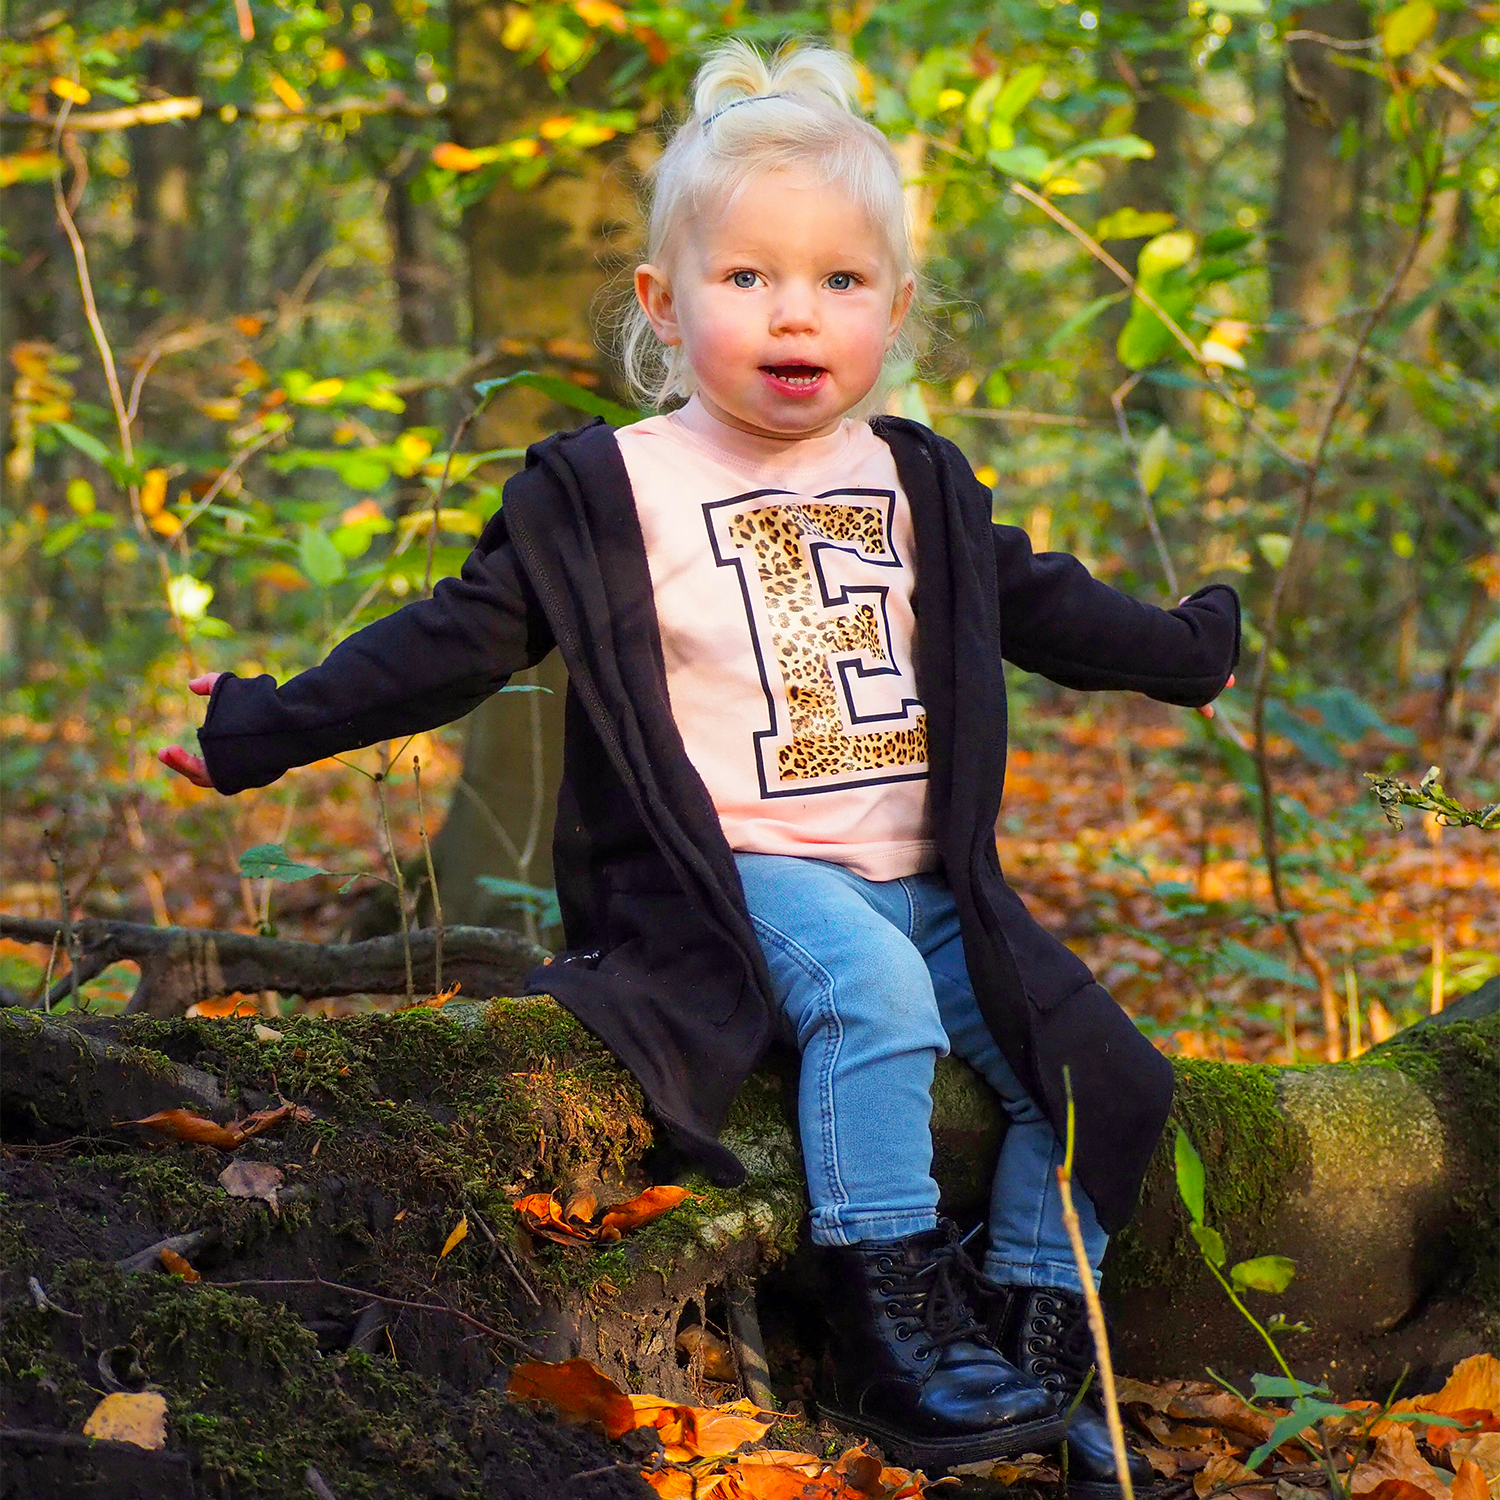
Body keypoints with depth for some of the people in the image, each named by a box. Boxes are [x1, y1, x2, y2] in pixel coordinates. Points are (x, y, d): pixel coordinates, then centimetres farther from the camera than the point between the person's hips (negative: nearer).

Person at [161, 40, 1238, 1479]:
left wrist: (1185, 649, 38)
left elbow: (1032, 600, 29)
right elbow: (459, 636, -1)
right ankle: (888, 1333, -27)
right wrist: (269, 728, -4)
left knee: (1074, 1061, -4)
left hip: (921, 877, 6)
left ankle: (1036, 1344, 9)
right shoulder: (609, 491, -2)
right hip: (740, 868, -6)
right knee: (874, 989, -33)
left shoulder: (921, 485, 13)